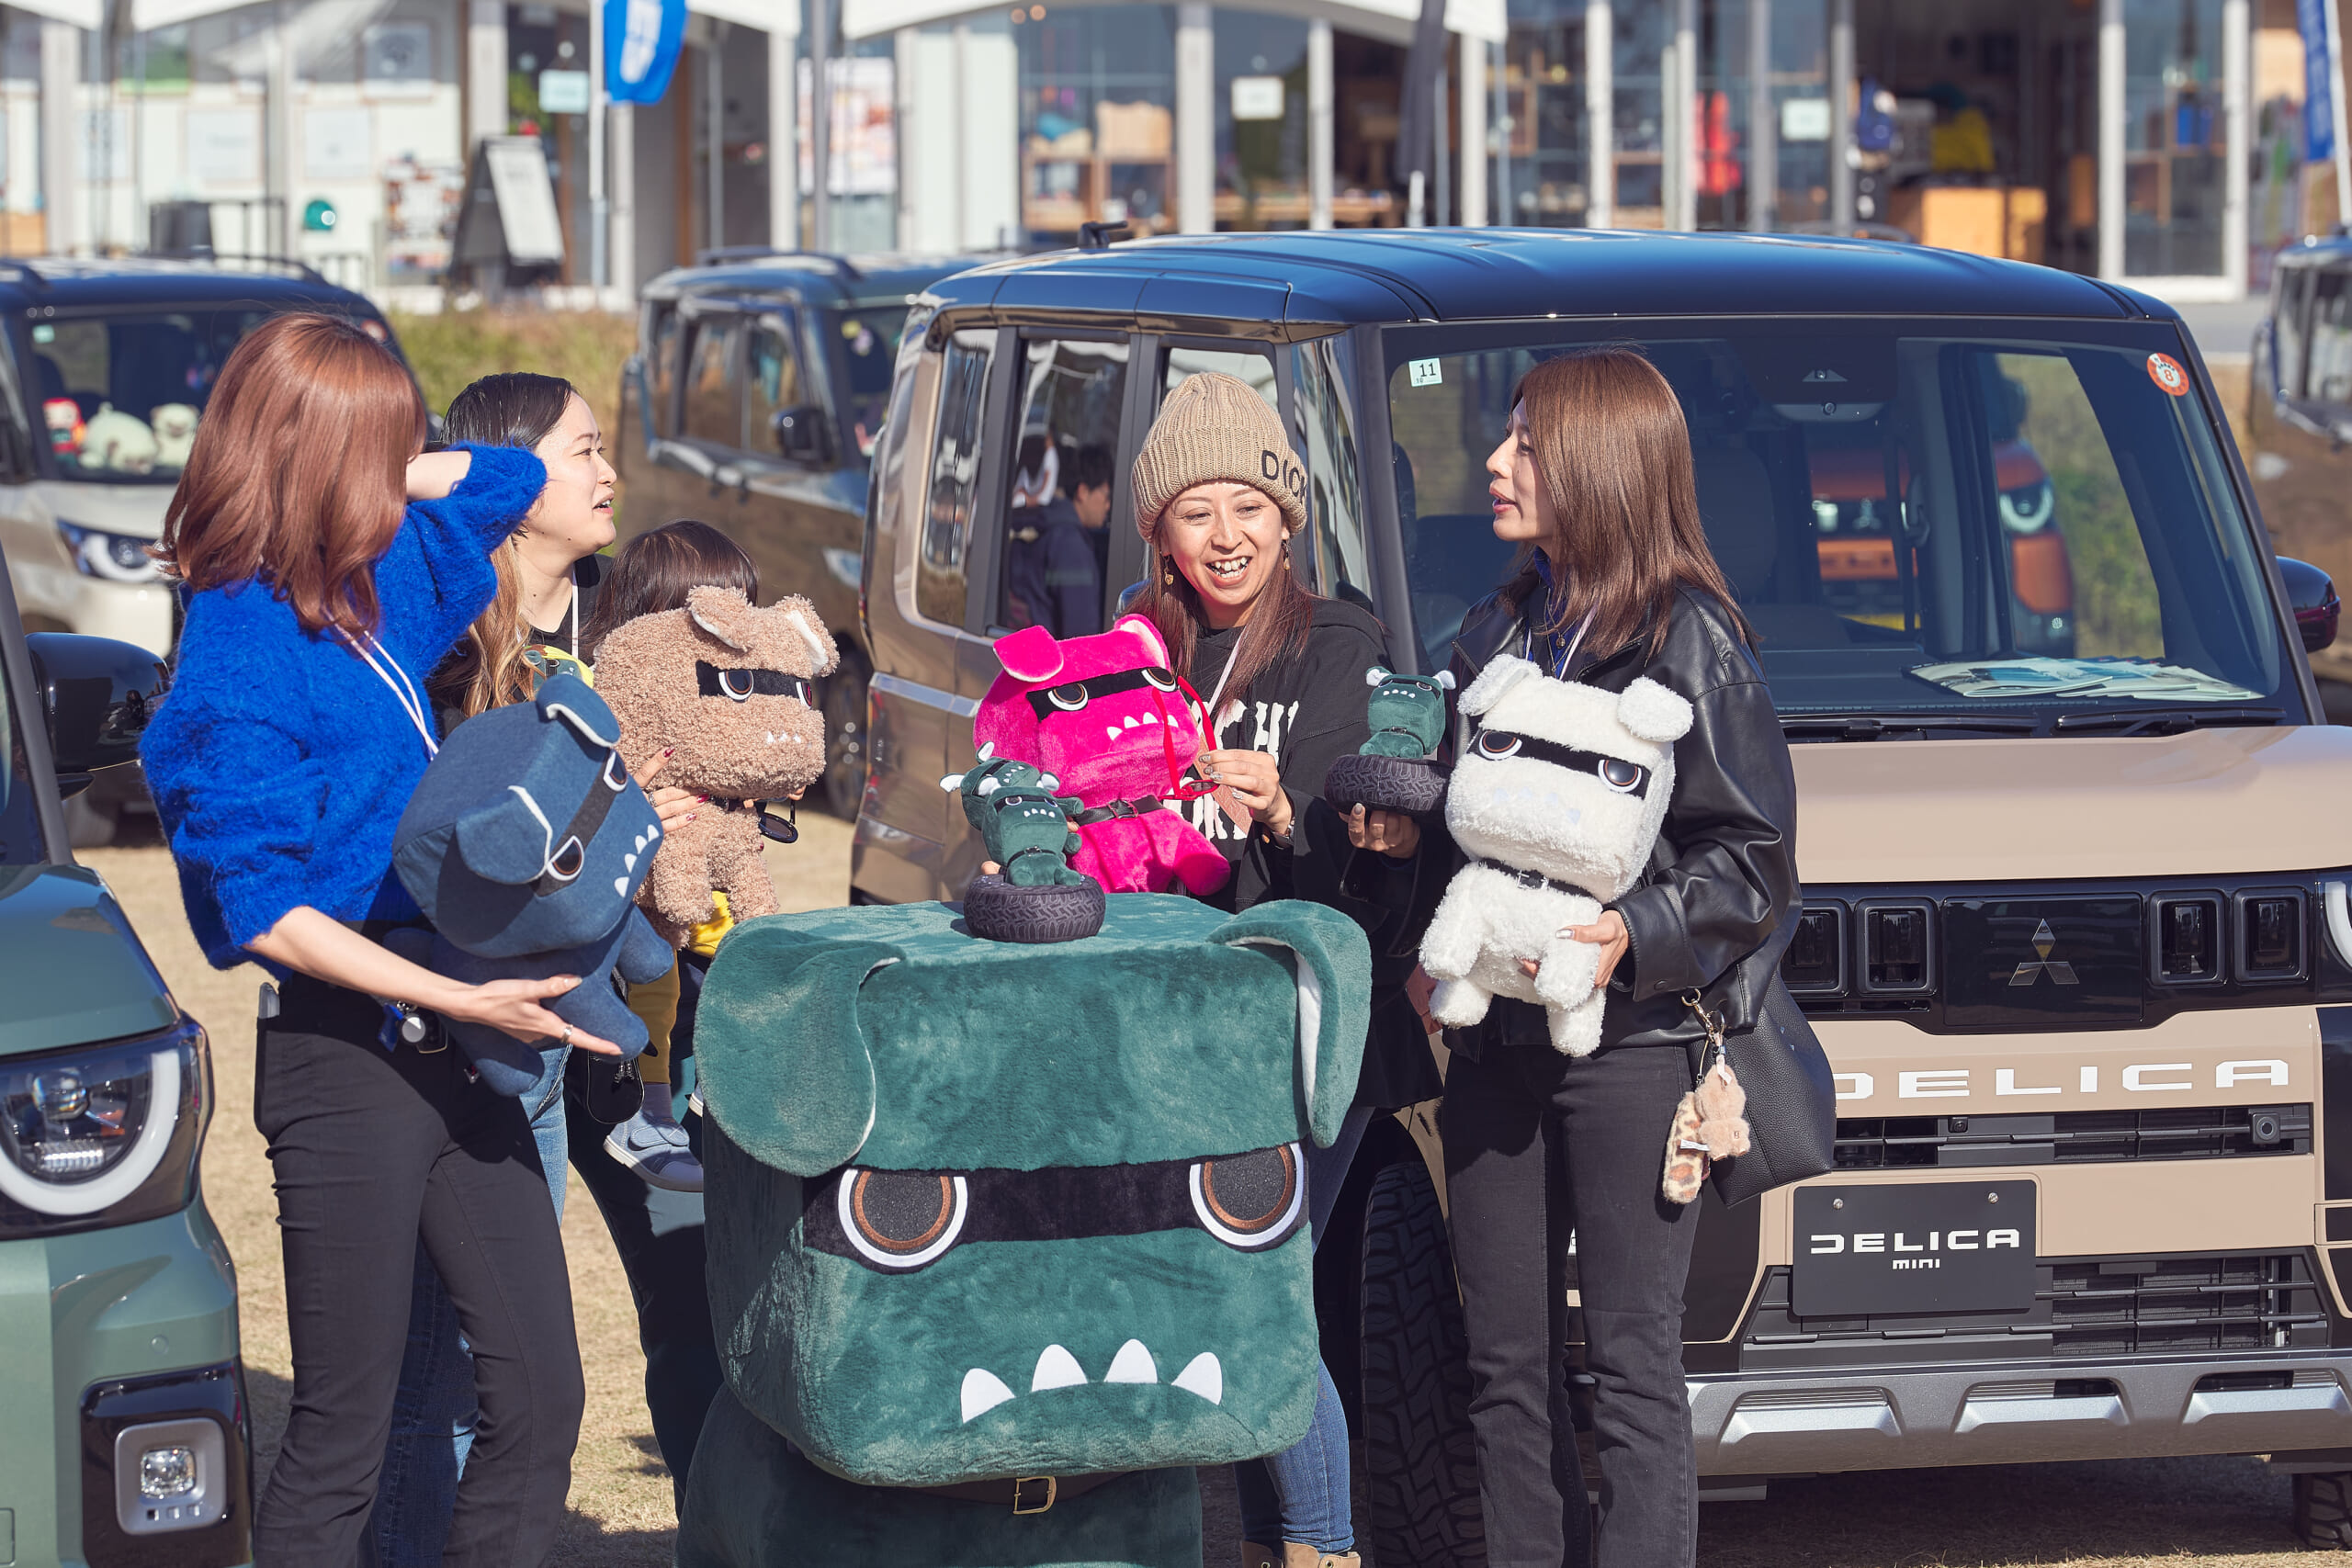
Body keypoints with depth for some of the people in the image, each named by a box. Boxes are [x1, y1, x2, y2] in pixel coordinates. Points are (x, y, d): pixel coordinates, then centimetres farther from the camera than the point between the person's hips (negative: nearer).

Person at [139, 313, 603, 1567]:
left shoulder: (374, 595, 9)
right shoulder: (241, 666, -15)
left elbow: (501, 480, 27)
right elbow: (266, 913, -18)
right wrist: (462, 998, -22)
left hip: (447, 1047, 8)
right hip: (345, 1058, -8)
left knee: (539, 1396, 6)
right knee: (342, 1438, -2)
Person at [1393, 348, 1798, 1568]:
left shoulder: (1689, 639, -5)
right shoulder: (1495, 635, 15)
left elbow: (1752, 864, -7)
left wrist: (1636, 937, -21)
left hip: (1632, 1043, -7)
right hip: (1496, 1041, 7)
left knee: (1632, 1368, -5)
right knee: (1506, 1365, 8)